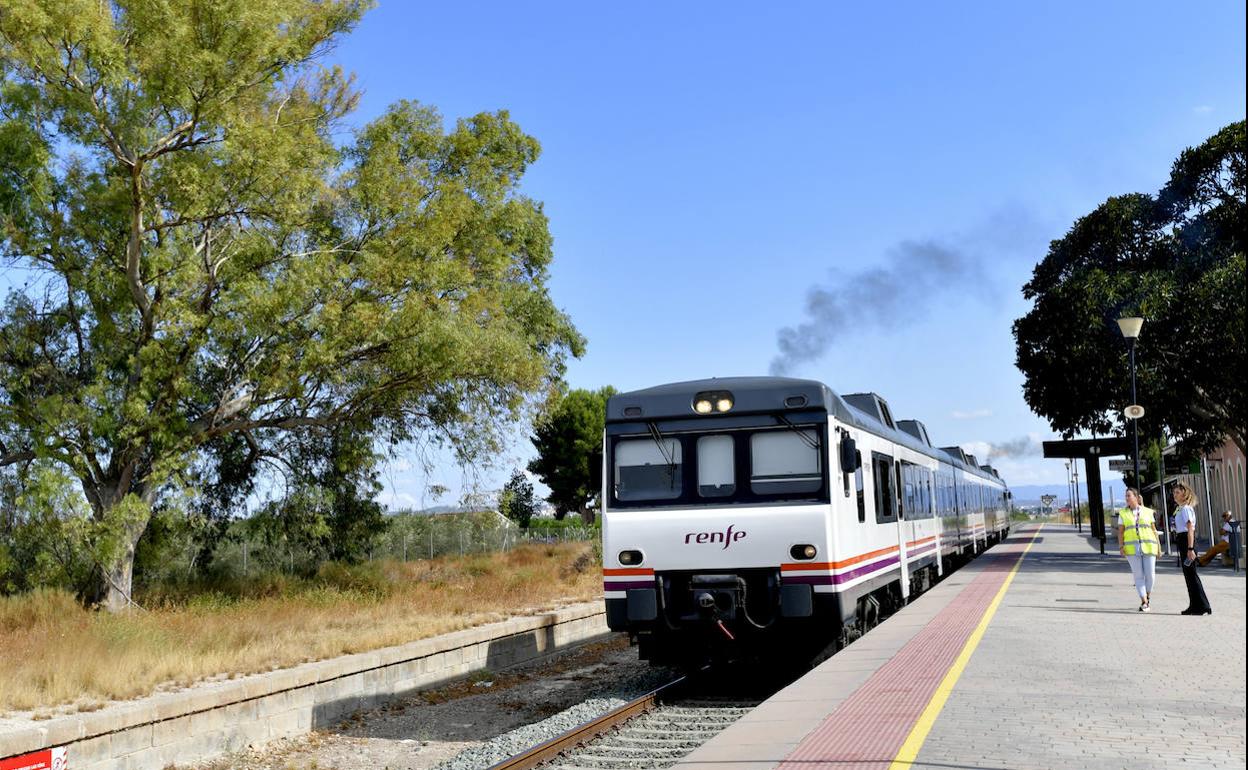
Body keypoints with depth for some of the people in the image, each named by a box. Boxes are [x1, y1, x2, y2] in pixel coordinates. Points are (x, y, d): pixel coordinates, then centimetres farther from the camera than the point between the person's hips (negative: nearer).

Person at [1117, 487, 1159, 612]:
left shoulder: (1148, 512, 9)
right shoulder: (1123, 513, 9)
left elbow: (1153, 530, 12)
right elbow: (1120, 532, 6)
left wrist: (1158, 546, 8)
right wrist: (1121, 547, -5)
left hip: (1148, 547, 0)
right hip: (1132, 548, 0)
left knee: (1150, 574, -2)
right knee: (1138, 575, -4)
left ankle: (1148, 597, 21)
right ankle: (1144, 603, -4)